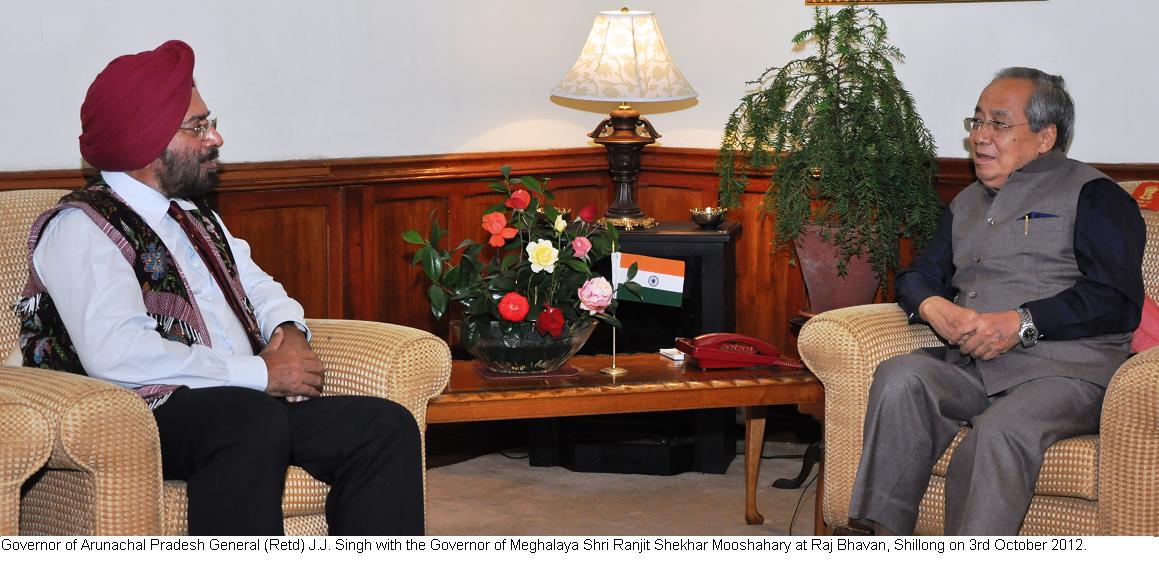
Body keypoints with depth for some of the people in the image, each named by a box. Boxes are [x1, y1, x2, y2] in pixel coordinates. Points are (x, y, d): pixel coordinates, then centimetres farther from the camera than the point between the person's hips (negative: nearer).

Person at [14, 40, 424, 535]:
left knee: (387, 426, -13)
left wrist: (289, 334, 6)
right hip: (149, 417, -8)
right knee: (254, 421, -38)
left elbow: (257, 285, 33)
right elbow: (116, 355, -20)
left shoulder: (194, 216, 23)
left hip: (253, 403, 8)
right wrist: (259, 373, -17)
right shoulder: (81, 228, -6)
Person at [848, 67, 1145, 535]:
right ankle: (885, 546, -28)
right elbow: (918, 276, 26)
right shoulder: (967, 203, 28)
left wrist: (1020, 324, -15)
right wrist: (934, 308, 0)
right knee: (899, 377, -25)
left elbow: (1118, 301, -7)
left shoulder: (1093, 197, 4)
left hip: (1065, 369, -6)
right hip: (970, 367, 6)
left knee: (999, 432, -36)